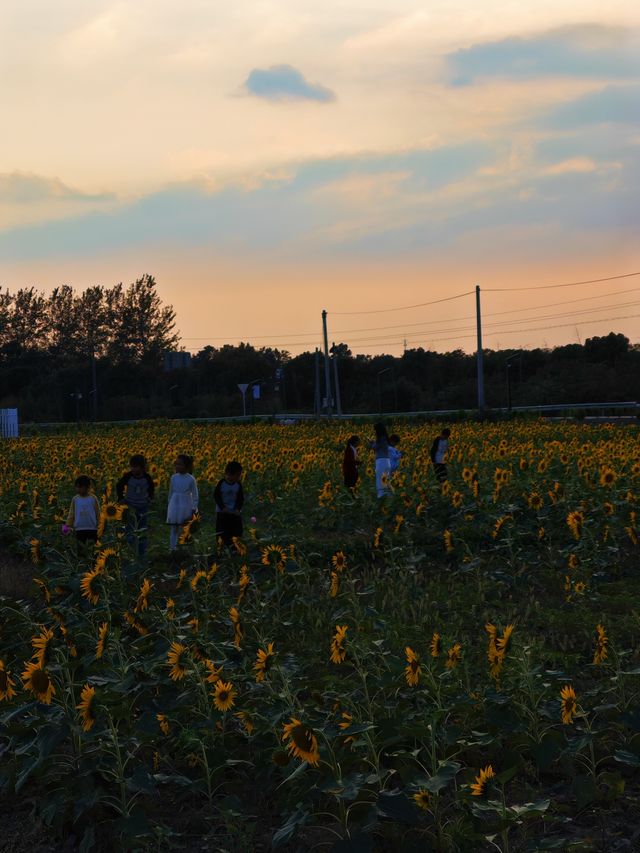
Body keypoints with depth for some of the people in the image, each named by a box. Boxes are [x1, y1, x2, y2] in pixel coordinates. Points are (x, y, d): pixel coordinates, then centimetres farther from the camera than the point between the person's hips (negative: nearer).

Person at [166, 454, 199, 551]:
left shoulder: (191, 479, -8)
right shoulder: (174, 478, 1)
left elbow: (195, 495, -2)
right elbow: (171, 493, 12)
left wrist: (194, 509, -4)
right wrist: (169, 506, 14)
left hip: (186, 507, -3)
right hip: (174, 506, 3)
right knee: (174, 528, 4)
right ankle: (173, 548, 10)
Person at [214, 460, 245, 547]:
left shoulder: (238, 485, -5)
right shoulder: (221, 483, -12)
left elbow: (241, 498, 0)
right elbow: (216, 496, -9)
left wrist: (238, 509, -15)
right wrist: (222, 507, -16)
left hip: (234, 512, 2)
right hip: (222, 511, -2)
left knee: (237, 531, 0)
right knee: (223, 532, 0)